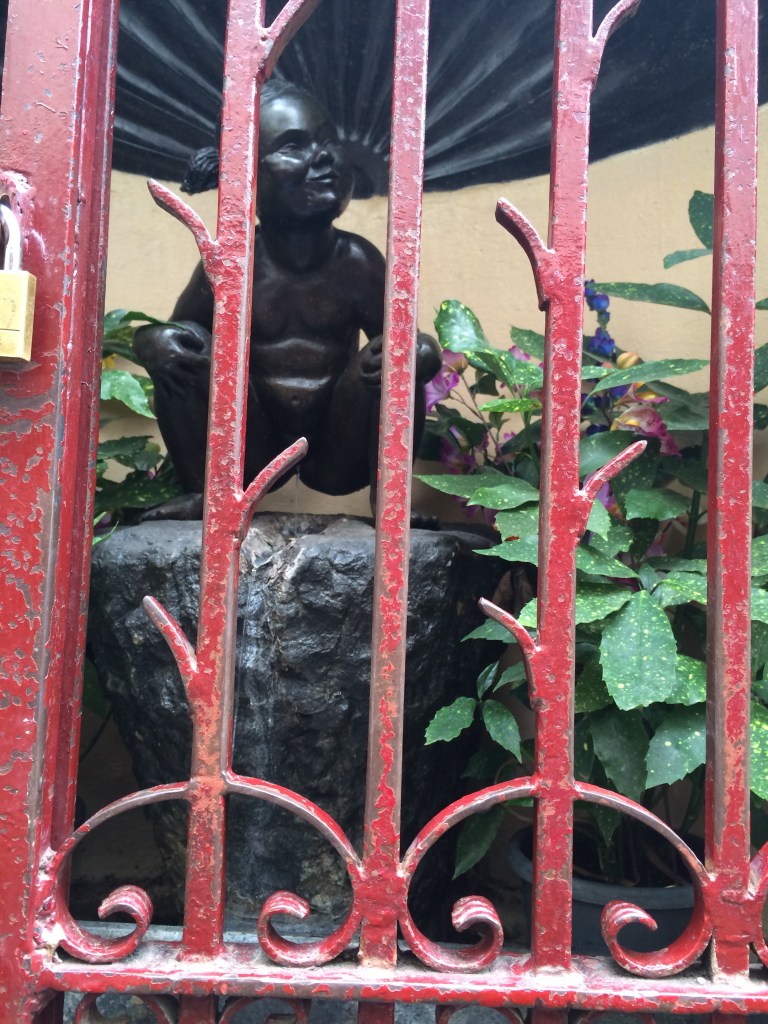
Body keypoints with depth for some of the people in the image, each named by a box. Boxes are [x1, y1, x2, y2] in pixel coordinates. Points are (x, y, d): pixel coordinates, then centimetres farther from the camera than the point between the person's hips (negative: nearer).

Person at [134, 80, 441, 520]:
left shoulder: (357, 261, -7)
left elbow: (406, 342, -6)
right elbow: (165, 334, 3)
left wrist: (421, 352, -33)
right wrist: (154, 342, -25)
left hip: (337, 459, 0)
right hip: (253, 459, 1)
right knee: (181, 344, -18)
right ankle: (206, 496, -6)